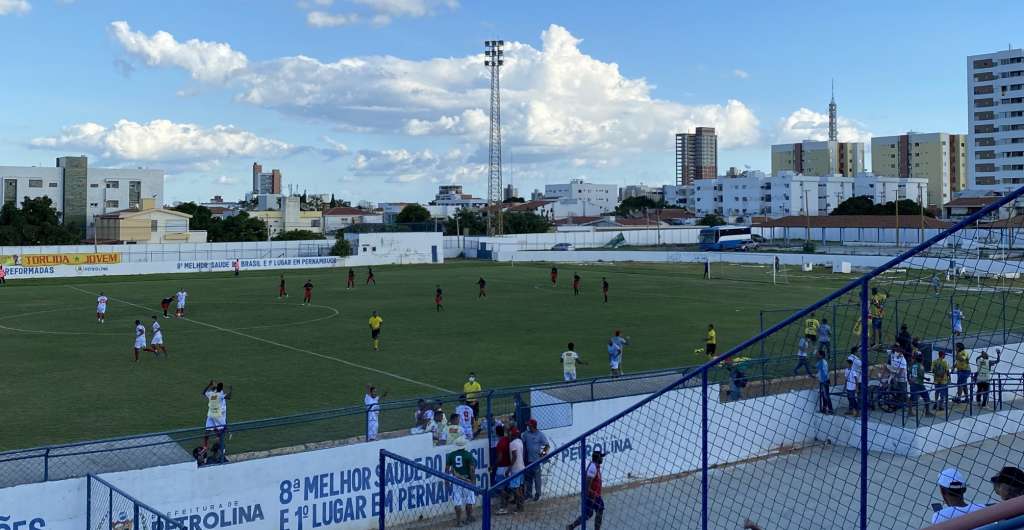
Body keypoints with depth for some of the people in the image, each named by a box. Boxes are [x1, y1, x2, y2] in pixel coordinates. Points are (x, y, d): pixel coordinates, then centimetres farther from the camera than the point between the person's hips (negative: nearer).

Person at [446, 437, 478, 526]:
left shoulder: (451, 455, 1)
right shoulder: (468, 455, -6)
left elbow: (447, 469, 3)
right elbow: (472, 469, -9)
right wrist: (473, 481, -3)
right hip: (467, 480, -1)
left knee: (457, 502, 4)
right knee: (469, 500, 15)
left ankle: (458, 520, 2)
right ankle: (469, 518, 25)